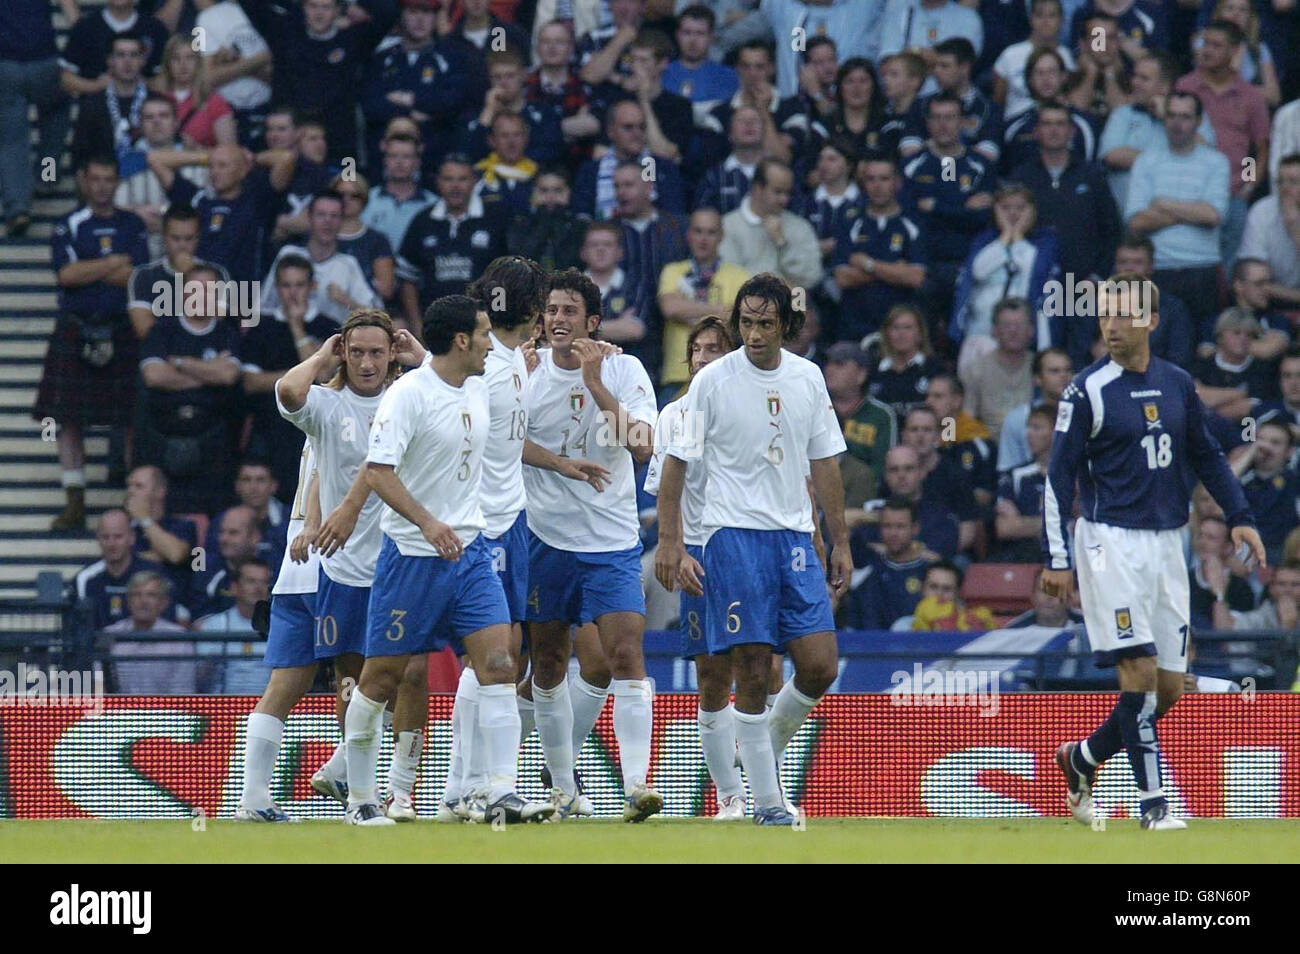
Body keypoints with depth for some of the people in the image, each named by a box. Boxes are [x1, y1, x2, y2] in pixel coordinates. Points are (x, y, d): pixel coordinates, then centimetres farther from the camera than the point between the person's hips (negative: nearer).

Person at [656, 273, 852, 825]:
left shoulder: (807, 379, 9)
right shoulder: (714, 381, -4)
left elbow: (824, 463, 17)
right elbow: (675, 465, -2)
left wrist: (840, 542, 16)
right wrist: (670, 545, -8)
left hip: (795, 536, 4)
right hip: (734, 535, -4)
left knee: (819, 666, -5)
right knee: (752, 672, -6)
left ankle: (766, 746, 21)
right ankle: (766, 799, 1)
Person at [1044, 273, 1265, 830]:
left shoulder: (1177, 385, 8)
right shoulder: (1088, 391, -6)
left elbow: (1205, 456, 20)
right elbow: (1058, 476, -5)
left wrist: (1239, 517, 11)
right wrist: (1056, 559, -10)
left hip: (1167, 543, 5)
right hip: (1111, 541, -5)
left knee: (1169, 686, 4)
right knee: (1140, 669, -13)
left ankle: (1082, 759, 25)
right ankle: (1152, 801, -7)